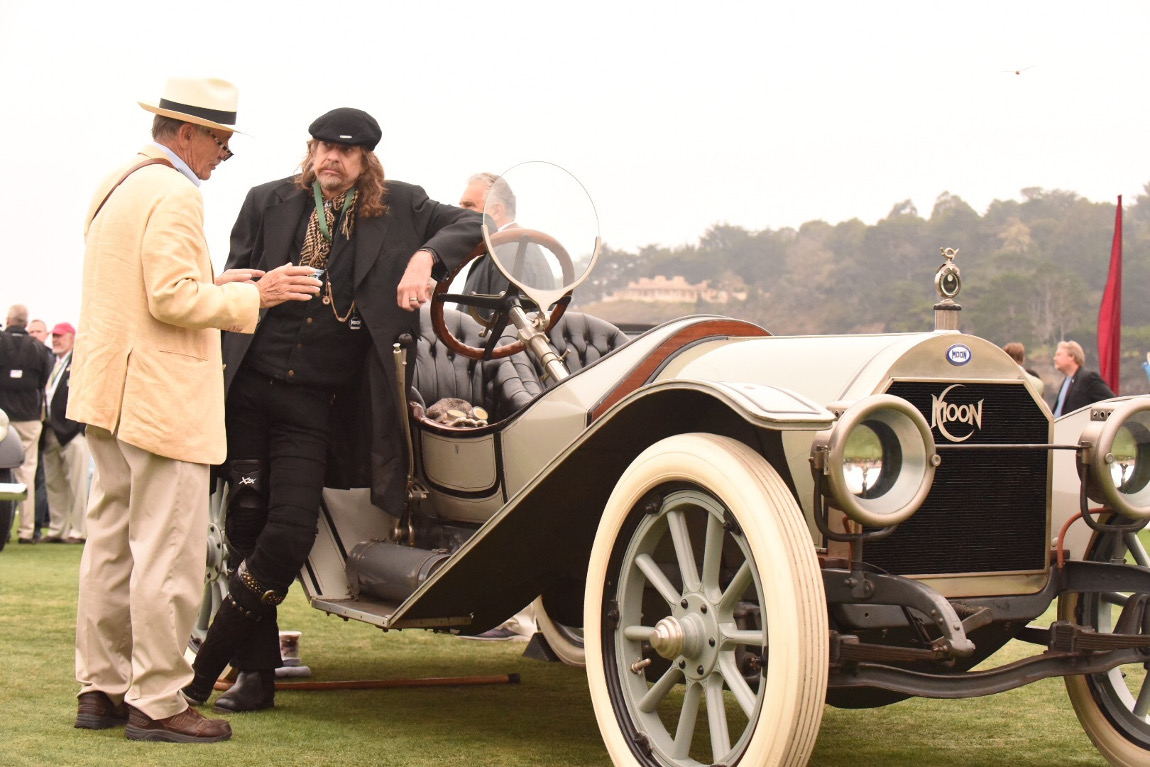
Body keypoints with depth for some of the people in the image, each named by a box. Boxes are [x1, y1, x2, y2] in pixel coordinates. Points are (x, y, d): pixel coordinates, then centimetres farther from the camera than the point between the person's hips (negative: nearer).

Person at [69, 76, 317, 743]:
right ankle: (156, 704, -3)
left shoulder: (116, 184, 17)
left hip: (109, 390, 10)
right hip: (162, 398, -10)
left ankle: (101, 689, 20)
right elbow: (172, 299, -22)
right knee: (168, 555, -6)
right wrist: (253, 296, -13)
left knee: (112, 543, 14)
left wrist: (215, 284, 16)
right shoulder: (175, 194, -14)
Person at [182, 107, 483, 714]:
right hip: (249, 388, 2)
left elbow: (472, 225, 3)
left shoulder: (399, 207, 5)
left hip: (316, 402, -1)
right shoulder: (269, 202, 9)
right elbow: (231, 285, 13)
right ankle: (256, 676, 15)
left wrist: (426, 257, -14)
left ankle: (202, 673, 1)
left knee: (288, 538, -11)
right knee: (247, 526, 3)